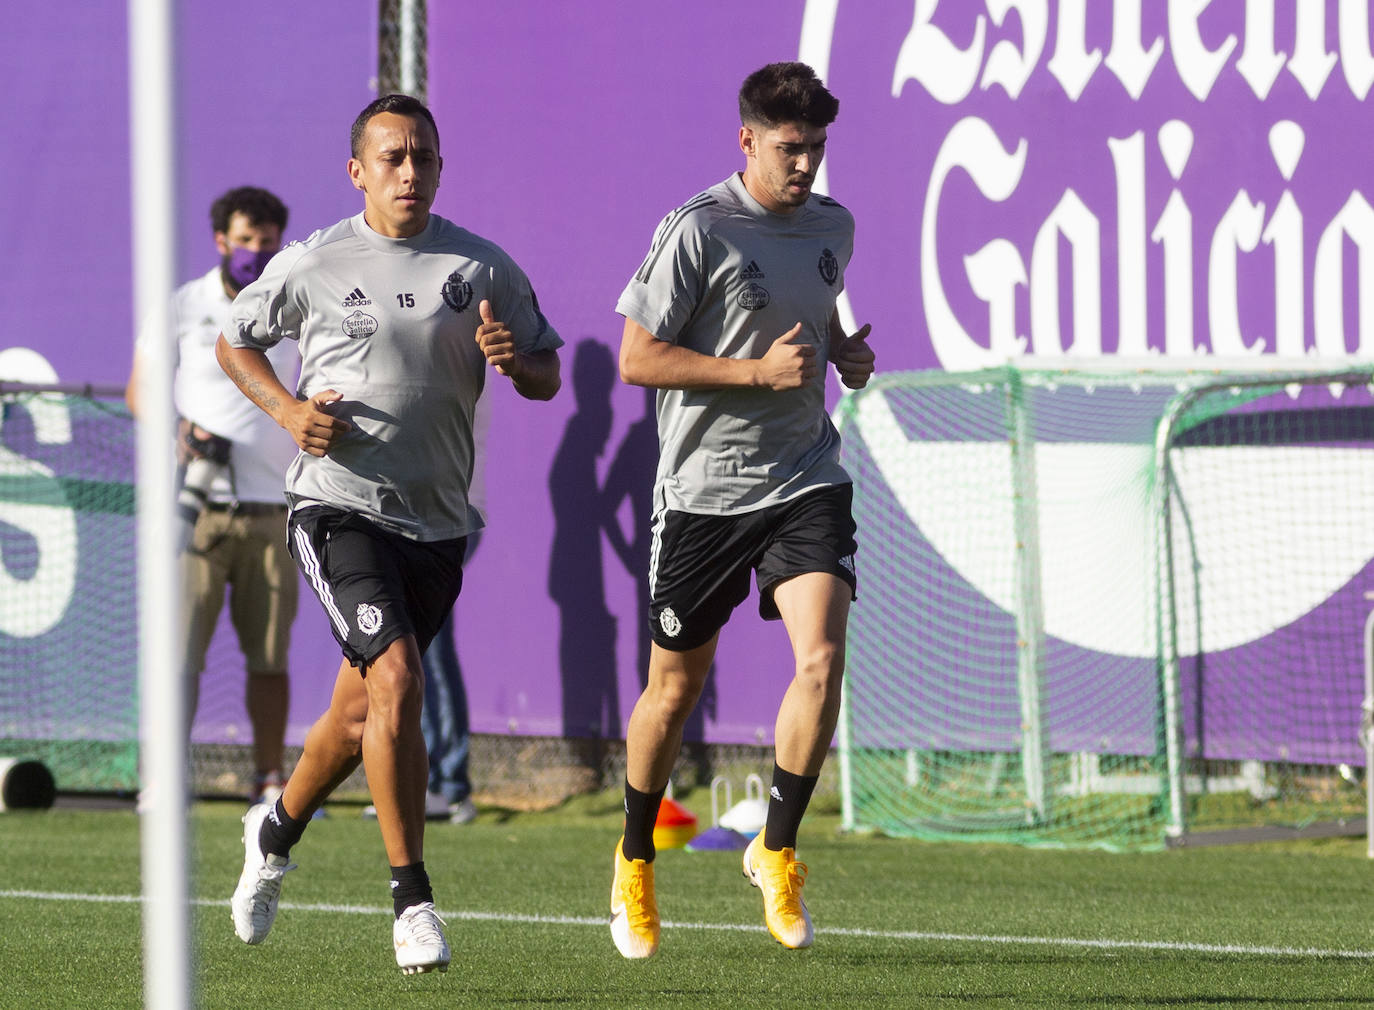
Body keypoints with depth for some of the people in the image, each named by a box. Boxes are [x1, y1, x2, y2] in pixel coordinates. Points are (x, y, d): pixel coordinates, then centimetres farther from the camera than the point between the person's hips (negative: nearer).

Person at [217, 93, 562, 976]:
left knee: (363, 712, 14)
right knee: (396, 680, -21)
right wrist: (287, 409, -5)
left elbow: (547, 377, 10)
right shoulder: (312, 265, -1)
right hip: (338, 505, -4)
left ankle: (279, 831, 43)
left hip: (437, 521, 4)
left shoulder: (484, 269, 3)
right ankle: (413, 899, -15)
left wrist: (517, 358, -14)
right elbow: (235, 341, 13)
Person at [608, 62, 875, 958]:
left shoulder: (832, 227, 7)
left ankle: (777, 850, 0)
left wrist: (844, 350, 5)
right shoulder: (697, 232, -12)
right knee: (678, 684, 8)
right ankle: (636, 864, 29)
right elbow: (637, 359, -13)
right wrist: (760, 371, -20)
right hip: (705, 488, -4)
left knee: (822, 659, -17)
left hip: (806, 480, 4)